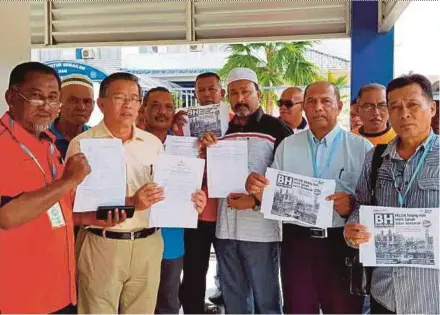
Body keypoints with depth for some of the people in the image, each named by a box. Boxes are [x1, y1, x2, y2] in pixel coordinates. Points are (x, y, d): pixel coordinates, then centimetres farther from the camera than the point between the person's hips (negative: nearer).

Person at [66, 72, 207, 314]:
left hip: (148, 244, 4)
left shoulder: (153, 143, 9)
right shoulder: (83, 143, -5)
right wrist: (130, 203, -24)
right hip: (101, 245, -4)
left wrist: (190, 200, -9)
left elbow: (165, 190, 13)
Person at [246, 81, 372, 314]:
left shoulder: (361, 147, -1)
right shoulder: (286, 146, 7)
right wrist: (257, 189, -15)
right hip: (296, 242, 2)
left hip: (342, 243, -2)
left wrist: (353, 205, -24)